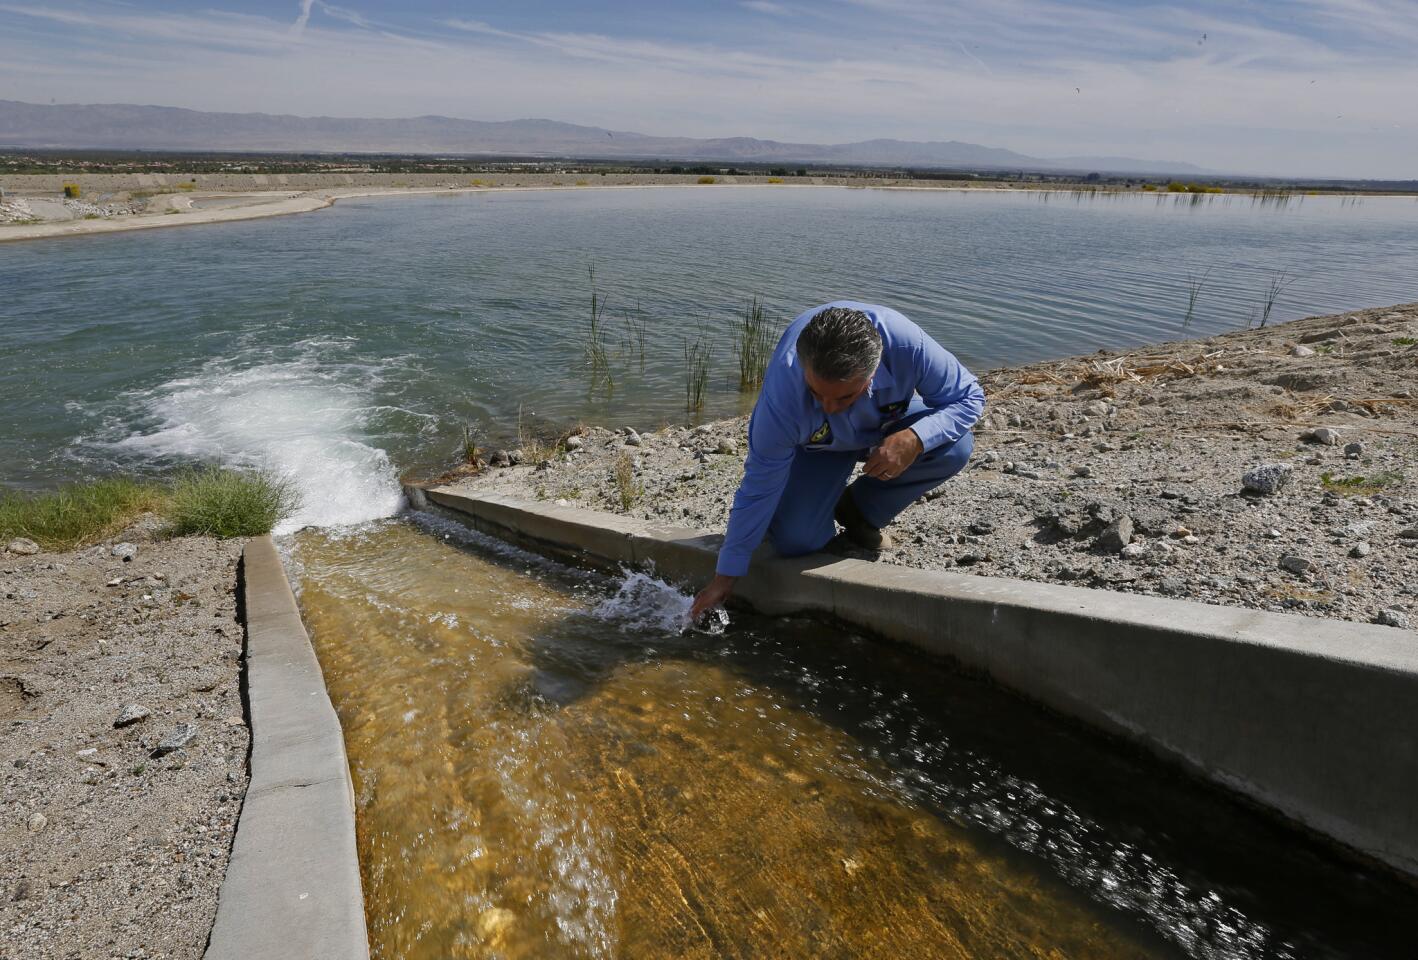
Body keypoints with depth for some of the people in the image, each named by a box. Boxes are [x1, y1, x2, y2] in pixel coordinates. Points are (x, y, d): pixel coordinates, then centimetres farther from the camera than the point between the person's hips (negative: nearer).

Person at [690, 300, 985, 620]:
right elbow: (758, 489, -28)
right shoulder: (781, 395, -39)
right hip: (815, 445, -2)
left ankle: (859, 511, -3)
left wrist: (914, 439, -44)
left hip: (890, 425, 3)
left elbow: (969, 396, -23)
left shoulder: (905, 342, -39)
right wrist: (725, 578, -22)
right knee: (793, 540, -23)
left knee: (955, 447, -28)